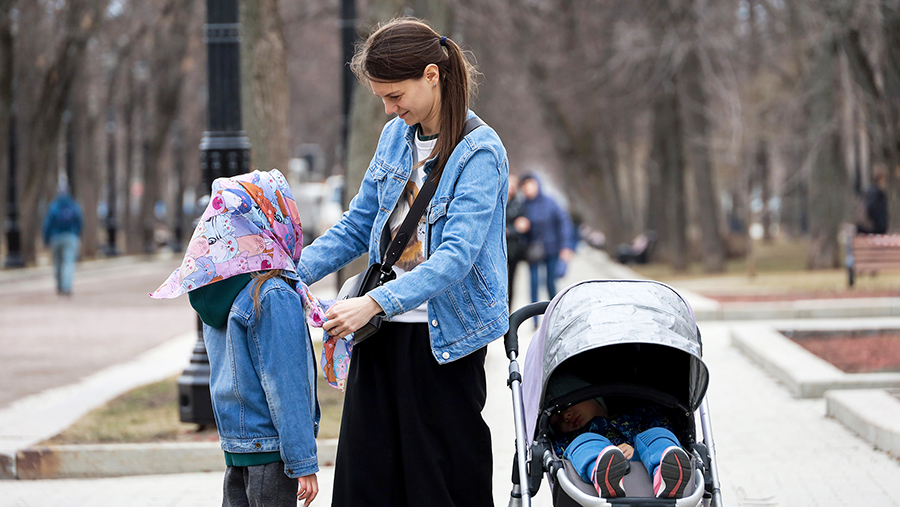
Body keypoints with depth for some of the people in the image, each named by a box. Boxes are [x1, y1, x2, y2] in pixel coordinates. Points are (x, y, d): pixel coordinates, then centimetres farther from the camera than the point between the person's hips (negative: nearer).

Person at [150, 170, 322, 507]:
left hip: (235, 443, 8)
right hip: (270, 447, -8)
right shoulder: (275, 297, -16)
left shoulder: (217, 295, 9)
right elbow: (285, 387, -18)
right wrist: (304, 463, -16)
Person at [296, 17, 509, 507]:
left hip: (442, 337, -6)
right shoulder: (396, 136, 10)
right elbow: (356, 227, 17)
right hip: (380, 335, 6)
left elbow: (457, 256, -23)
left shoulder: (479, 154, -13)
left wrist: (374, 302, -33)